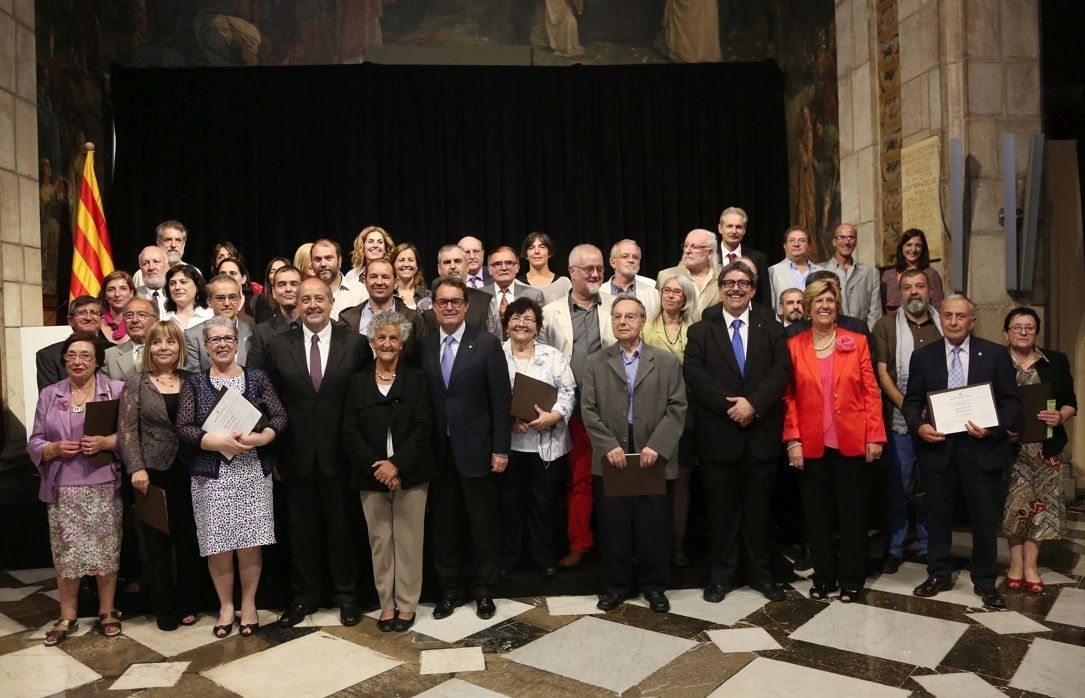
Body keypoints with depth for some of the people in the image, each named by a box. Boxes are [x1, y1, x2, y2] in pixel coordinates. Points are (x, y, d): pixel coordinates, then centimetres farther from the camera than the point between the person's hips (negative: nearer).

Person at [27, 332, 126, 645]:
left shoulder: (117, 390, 0)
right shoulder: (49, 395, 9)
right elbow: (34, 443, 9)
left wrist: (106, 442, -18)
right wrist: (54, 448, -11)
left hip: (104, 487, -2)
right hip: (63, 489, 2)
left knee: (106, 550, 5)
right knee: (65, 553, 6)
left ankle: (107, 612, 21)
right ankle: (67, 617, 22)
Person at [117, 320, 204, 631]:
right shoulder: (136, 384, 2)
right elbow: (126, 430, -4)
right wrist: (136, 468, -14)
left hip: (187, 471, 2)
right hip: (152, 472, -1)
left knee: (189, 539, 9)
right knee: (157, 543, 6)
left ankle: (188, 604, 23)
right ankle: (164, 609, 19)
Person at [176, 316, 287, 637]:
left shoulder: (257, 378, 5)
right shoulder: (193, 383, 5)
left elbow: (280, 417, 0)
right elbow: (183, 428, -4)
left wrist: (258, 438, -18)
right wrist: (219, 442, -18)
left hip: (253, 473, 0)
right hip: (211, 475, 0)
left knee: (250, 542, 3)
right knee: (218, 545, 4)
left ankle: (249, 603, 20)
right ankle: (226, 606, 22)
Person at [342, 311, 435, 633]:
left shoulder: (416, 379, 3)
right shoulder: (358, 381, 7)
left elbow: (423, 427, -4)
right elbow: (350, 430, 0)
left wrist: (397, 465, -15)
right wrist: (376, 467, -11)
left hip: (410, 474, -1)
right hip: (371, 475, 1)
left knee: (408, 539, 3)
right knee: (379, 540, 7)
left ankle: (407, 604, 16)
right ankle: (387, 603, 20)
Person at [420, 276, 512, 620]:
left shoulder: (487, 344, -4)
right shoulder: (423, 346, 6)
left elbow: (500, 400, -6)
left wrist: (500, 449, -9)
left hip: (475, 448, -3)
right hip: (438, 451, 3)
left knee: (483, 524, 9)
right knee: (443, 524, 12)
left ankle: (483, 591, 25)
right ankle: (449, 590, 28)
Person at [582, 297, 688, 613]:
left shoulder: (667, 361, 5)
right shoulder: (595, 362, 7)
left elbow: (677, 407, -2)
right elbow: (589, 410, 0)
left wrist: (657, 446, -13)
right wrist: (609, 446, -12)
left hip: (654, 457, 0)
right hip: (610, 458, 1)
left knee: (654, 526, 8)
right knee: (613, 526, 8)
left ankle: (653, 584, 25)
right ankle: (618, 583, 24)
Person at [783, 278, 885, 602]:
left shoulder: (857, 342, 3)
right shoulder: (794, 346, 3)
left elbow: (871, 391, 1)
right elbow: (789, 397, 0)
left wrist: (874, 436, -5)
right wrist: (793, 440, -7)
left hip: (852, 441, 0)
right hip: (811, 444, 0)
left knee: (852, 511, 9)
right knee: (817, 513, 9)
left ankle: (851, 579, 22)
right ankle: (823, 578, 22)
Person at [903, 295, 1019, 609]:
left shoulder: (996, 354, 2)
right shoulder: (923, 356, 5)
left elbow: (1011, 401, 1)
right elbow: (911, 401, 6)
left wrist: (993, 428, -16)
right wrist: (919, 426, -13)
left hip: (982, 448, -1)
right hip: (936, 447, 1)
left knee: (985, 518, 8)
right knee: (937, 515, 10)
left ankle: (985, 581, 25)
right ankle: (939, 575, 26)